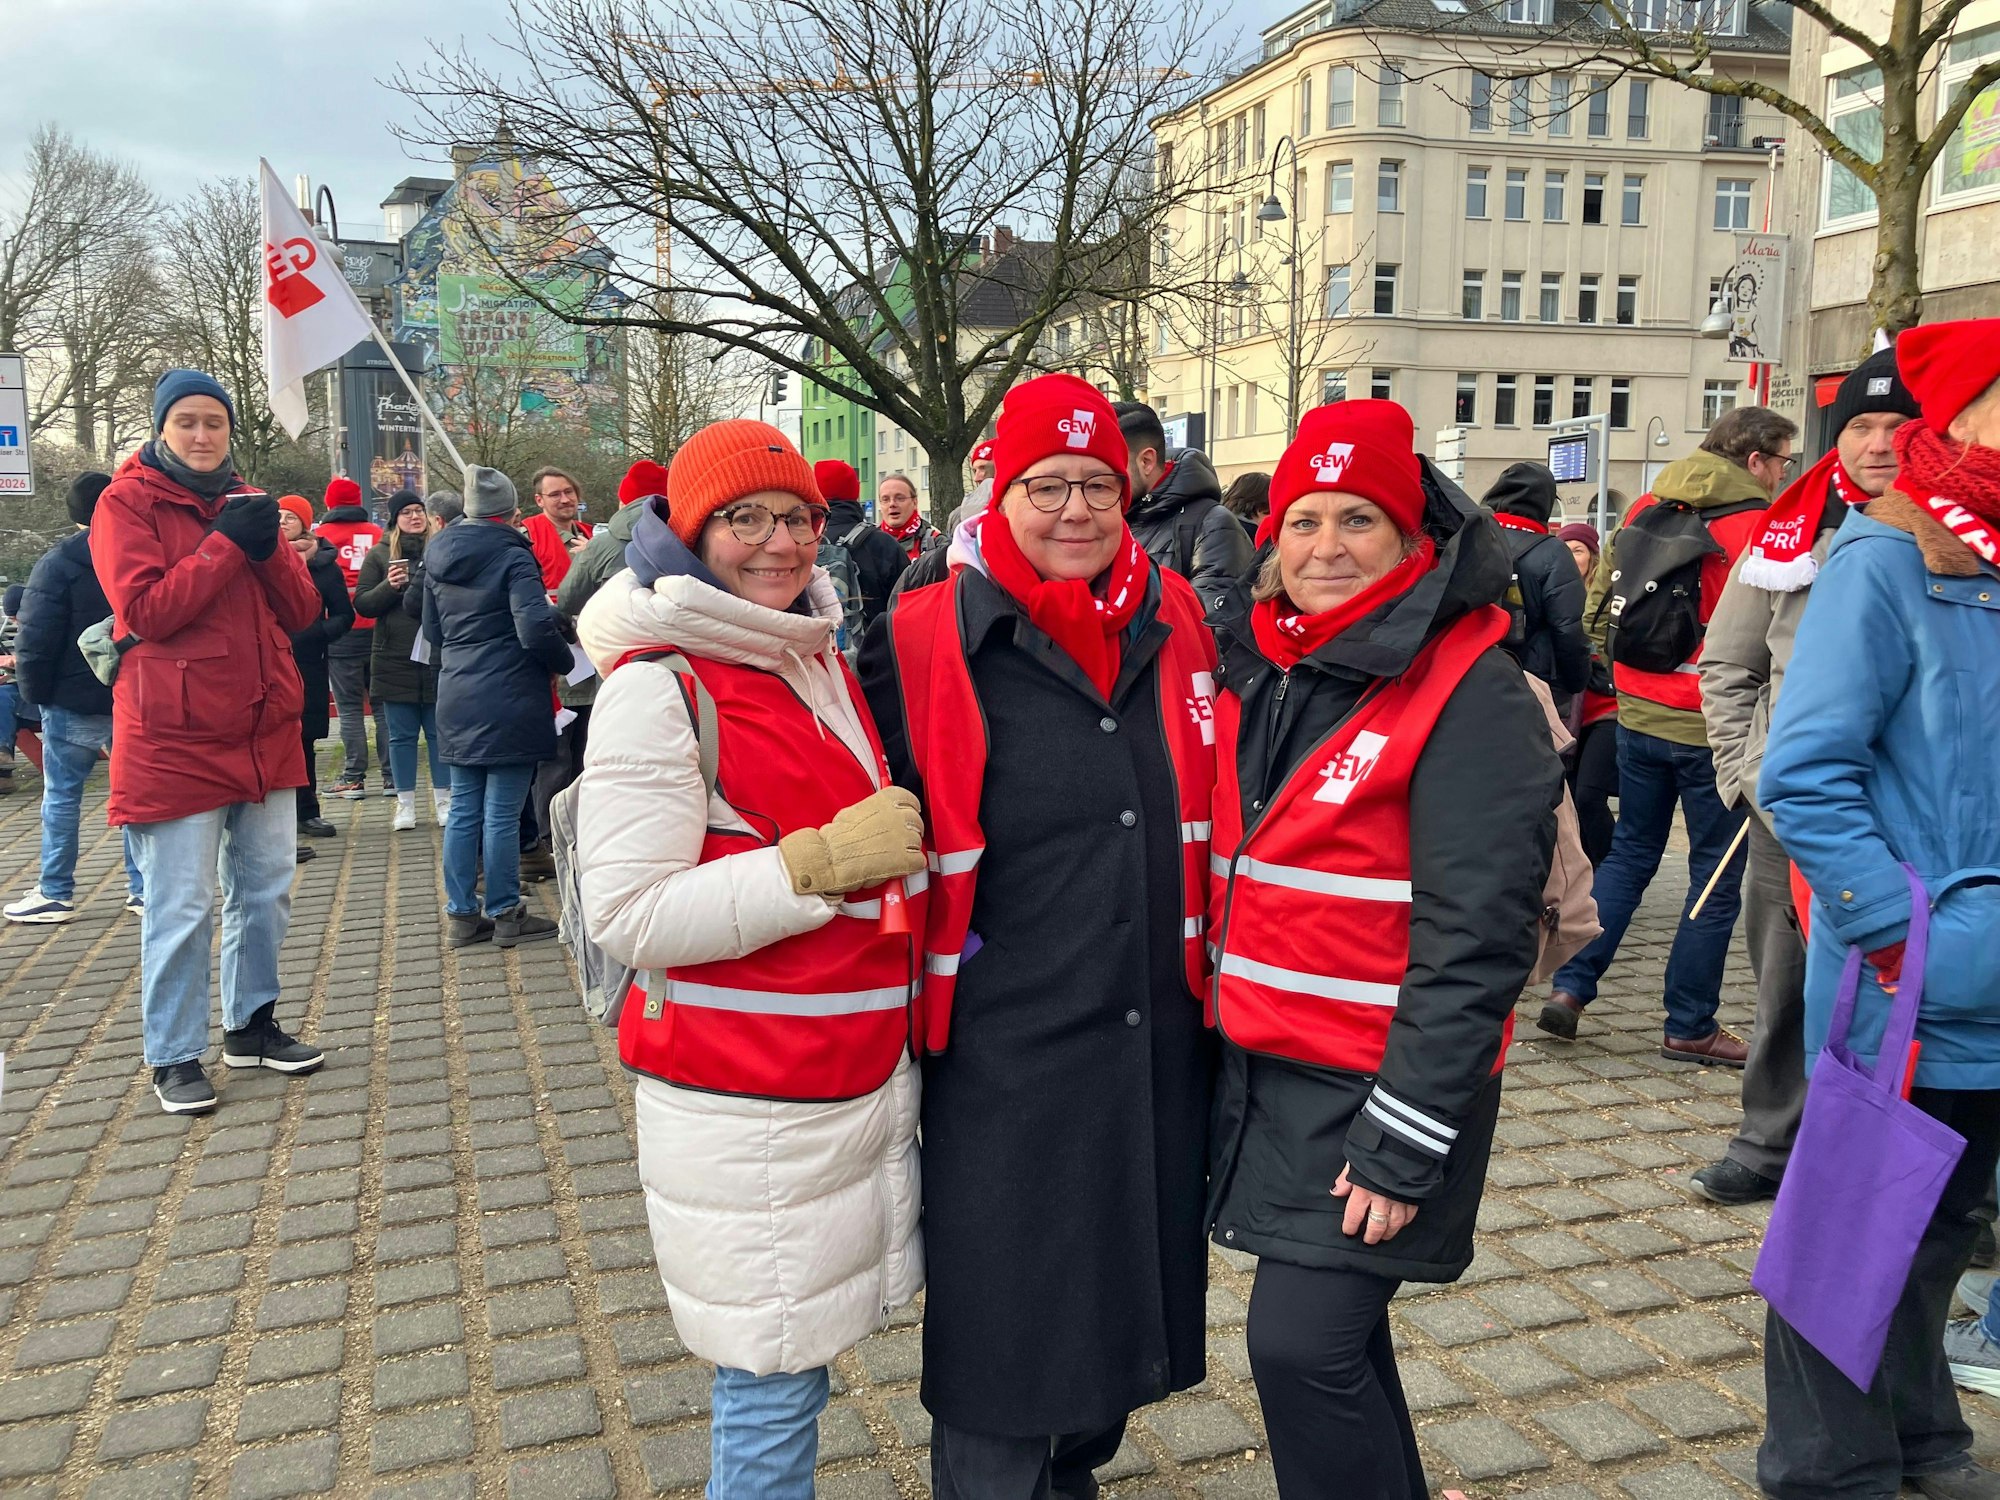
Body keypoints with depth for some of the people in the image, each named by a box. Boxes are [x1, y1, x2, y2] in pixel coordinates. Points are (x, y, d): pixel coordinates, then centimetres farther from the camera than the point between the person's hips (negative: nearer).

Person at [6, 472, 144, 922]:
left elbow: (35, 640, -12)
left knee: (61, 795, 5)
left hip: (74, 703, -4)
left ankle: (55, 893, 9)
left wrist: (36, 692, 1)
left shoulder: (58, 563, -10)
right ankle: (144, 889, 11)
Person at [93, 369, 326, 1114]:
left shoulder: (247, 503, 14)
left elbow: (303, 612, 6)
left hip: (265, 735, 6)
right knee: (180, 908, -3)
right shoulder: (127, 503, -2)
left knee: (265, 891, 13)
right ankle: (174, 1057, 9)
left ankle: (251, 1023, 28)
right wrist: (227, 545, -16)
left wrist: (268, 547, -11)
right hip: (174, 741, -6)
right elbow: (145, 610, -16)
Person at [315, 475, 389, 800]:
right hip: (377, 628, 2)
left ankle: (354, 778, 3)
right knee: (382, 704, 8)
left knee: (349, 708, 2)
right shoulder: (377, 534, 4)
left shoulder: (321, 536, -2)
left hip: (341, 631, -2)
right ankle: (392, 775, 8)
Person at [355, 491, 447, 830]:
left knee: (440, 732, 7)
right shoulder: (379, 555, 4)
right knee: (402, 735, 7)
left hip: (438, 659, 0)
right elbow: (362, 604, 2)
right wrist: (389, 587, -15)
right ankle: (405, 804, 16)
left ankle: (444, 801, 18)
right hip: (395, 661, 0)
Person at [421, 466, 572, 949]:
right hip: (509, 703, -7)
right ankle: (506, 914, 8)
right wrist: (563, 662, -3)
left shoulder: (438, 557, 10)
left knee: (463, 810, 11)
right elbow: (536, 627, -20)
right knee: (502, 813, 0)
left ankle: (461, 915, 17)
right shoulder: (512, 556, -11)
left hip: (456, 700, 7)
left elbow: (432, 629, 19)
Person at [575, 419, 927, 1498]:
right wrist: (822, 862, -21)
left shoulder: (819, 659, 11)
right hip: (747, 1102, -7)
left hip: (866, 1074, 7)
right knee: (773, 1380, 5)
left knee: (793, 1360, 17)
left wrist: (900, 842, 10)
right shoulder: (658, 683, -12)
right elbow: (629, 916, -18)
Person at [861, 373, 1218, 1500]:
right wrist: (913, 991, -2)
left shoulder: (1175, 621, 4)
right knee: (1004, 1321, 5)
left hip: (1160, 1039, 5)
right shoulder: (927, 643, -8)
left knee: (1125, 1291, 21)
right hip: (1005, 1056, -4)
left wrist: (1216, 978, 15)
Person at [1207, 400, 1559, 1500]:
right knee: (1333, 1331, 17)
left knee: (1301, 1346, -7)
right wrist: (1220, 1026, 14)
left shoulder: (1469, 694, -14)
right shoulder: (1256, 669, 7)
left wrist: (1403, 1141, -19)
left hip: (1382, 1080, -7)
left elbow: (1475, 939, -18)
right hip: (1263, 1067, 7)